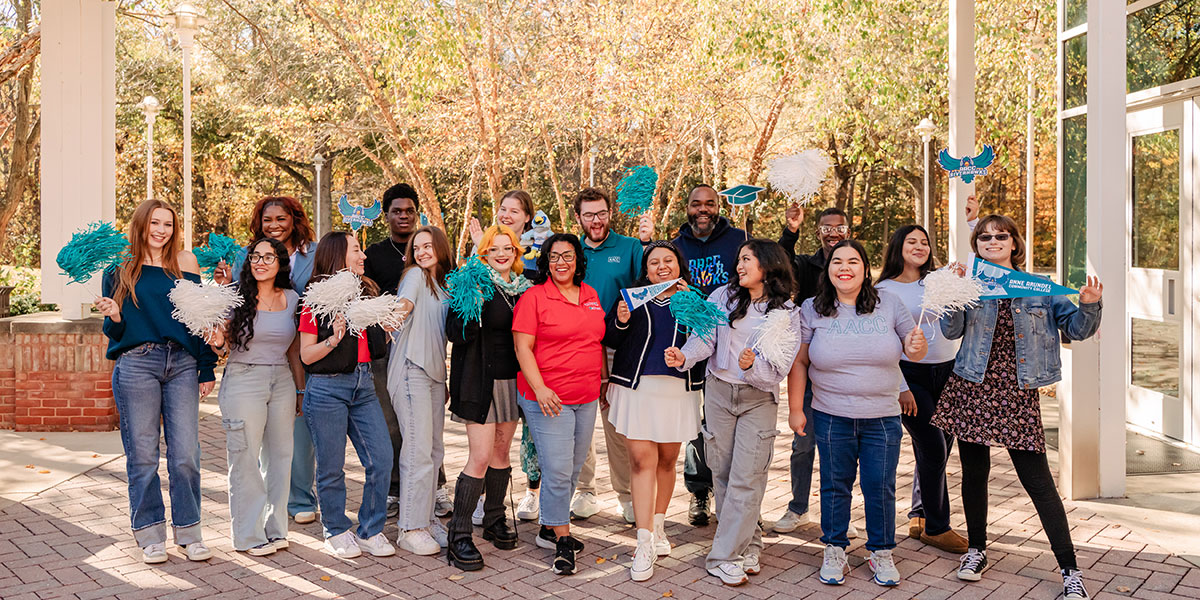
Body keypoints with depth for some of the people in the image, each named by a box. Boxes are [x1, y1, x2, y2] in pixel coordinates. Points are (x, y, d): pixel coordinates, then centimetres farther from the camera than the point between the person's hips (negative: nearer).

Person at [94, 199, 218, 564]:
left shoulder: (184, 264, 10)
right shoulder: (120, 271, 8)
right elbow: (114, 332, 11)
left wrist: (207, 369, 6)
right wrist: (113, 316, -13)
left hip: (182, 365, 1)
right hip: (136, 365, 0)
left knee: (185, 454, -1)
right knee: (142, 454, 4)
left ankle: (188, 532, 13)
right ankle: (150, 534, 17)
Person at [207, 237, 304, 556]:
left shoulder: (292, 299, 8)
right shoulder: (236, 297, -3)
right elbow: (222, 345, -2)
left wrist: (301, 389, 14)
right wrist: (218, 343, -24)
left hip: (283, 382, 4)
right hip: (243, 380, -4)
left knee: (280, 455, 8)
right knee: (245, 458, 1)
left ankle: (274, 528, 21)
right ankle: (249, 535, 12)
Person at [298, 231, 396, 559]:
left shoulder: (367, 291, 12)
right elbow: (306, 355, -6)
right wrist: (334, 338, -21)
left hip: (363, 384, 6)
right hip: (327, 388, -5)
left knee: (382, 459, -1)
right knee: (332, 467, 4)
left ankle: (370, 531, 14)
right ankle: (337, 531, 23)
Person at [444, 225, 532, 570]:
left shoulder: (524, 288, 10)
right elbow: (455, 334, -15)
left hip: (512, 379, 6)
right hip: (482, 382, -6)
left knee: (501, 452, 15)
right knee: (480, 457, -9)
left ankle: (494, 520, 30)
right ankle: (459, 535, 1)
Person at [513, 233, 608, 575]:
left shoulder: (590, 295, 12)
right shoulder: (534, 297, -6)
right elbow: (522, 347, -10)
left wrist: (606, 378, 19)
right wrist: (539, 387, -20)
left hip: (587, 397, 6)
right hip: (549, 398, -6)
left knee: (573, 469, 13)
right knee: (557, 470, -6)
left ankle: (549, 528, 29)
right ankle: (562, 540, 8)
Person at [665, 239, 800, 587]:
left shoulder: (786, 313, -4)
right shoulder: (723, 297, 1)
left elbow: (777, 371, -10)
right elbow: (705, 338, -9)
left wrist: (752, 366, -30)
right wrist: (684, 356, -29)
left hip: (759, 398, -2)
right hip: (718, 391, 2)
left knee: (746, 478, -6)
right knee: (723, 473, 8)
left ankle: (725, 556, 2)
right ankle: (748, 544, 25)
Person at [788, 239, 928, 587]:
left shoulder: (888, 304, 2)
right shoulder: (812, 310, 0)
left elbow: (914, 350, 9)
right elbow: (798, 362, 2)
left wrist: (918, 344, -16)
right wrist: (795, 409, -1)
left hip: (882, 417, 1)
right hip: (832, 416, 0)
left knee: (880, 488, 6)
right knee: (835, 486, 9)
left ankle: (882, 553, 25)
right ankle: (834, 551, 25)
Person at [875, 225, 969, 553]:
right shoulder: (884, 290, -2)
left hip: (948, 372, 5)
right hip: (911, 376, -4)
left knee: (938, 449, 8)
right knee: (933, 449, -7)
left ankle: (919, 518, 25)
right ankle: (936, 527, 9)